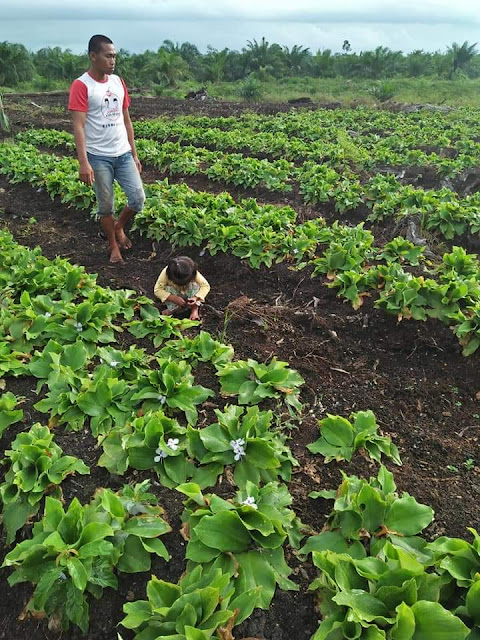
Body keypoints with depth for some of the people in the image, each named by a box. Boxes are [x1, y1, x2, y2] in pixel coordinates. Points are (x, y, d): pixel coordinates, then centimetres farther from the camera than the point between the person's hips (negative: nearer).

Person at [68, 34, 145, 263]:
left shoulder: (118, 82, 9)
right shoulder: (81, 86, -9)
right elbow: (78, 126, -15)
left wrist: (134, 154, 12)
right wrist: (83, 162, -24)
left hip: (123, 154, 5)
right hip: (98, 157, -5)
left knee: (138, 199, 0)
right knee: (106, 206, 5)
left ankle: (119, 227, 28)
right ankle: (113, 247, 23)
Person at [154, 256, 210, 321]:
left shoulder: (193, 273, -28)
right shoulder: (166, 273, -30)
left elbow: (206, 286, -25)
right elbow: (157, 290, -30)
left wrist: (196, 298, -42)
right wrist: (174, 298, -42)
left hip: (189, 298, 1)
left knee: (195, 285, -29)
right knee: (168, 289, -31)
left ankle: (195, 309, -19)